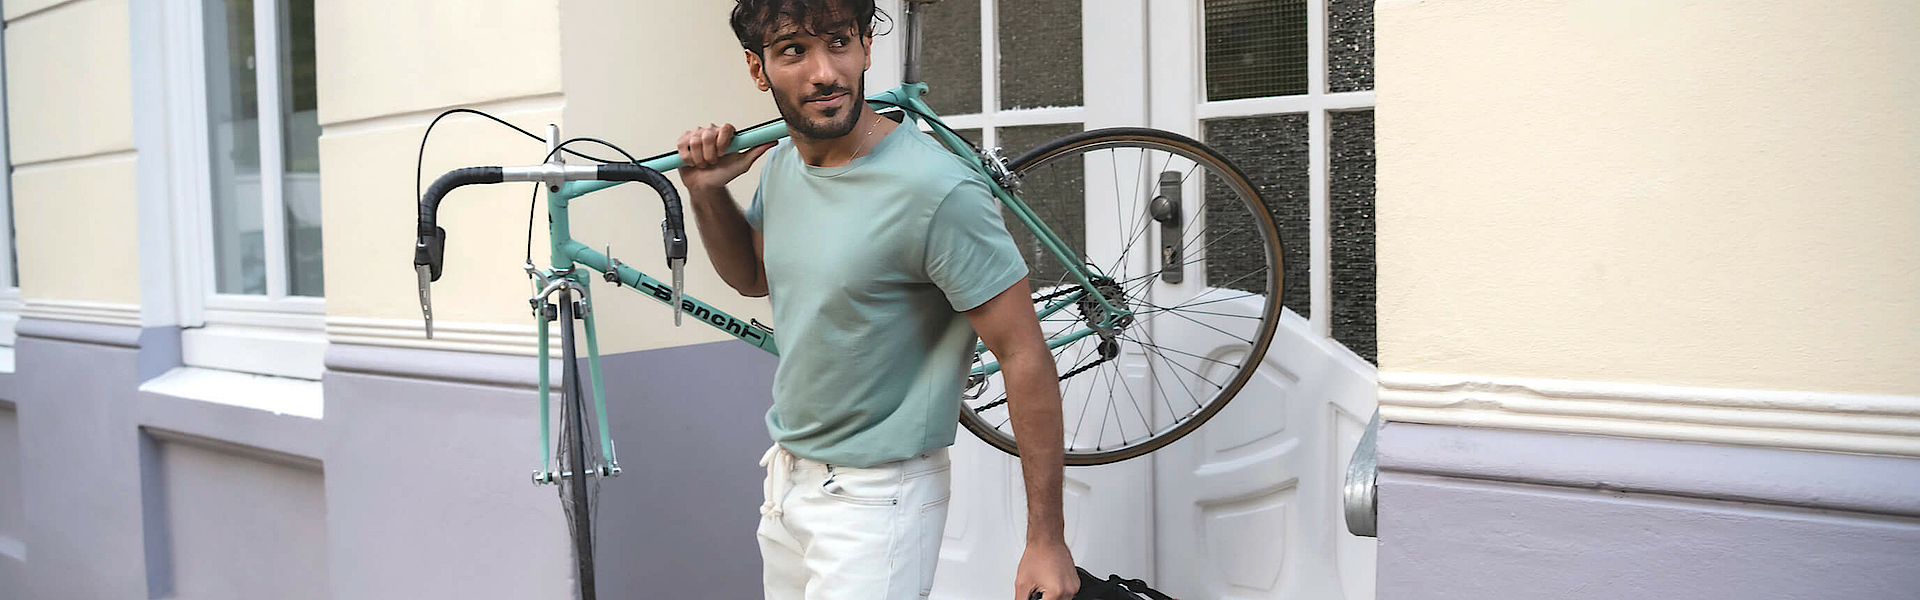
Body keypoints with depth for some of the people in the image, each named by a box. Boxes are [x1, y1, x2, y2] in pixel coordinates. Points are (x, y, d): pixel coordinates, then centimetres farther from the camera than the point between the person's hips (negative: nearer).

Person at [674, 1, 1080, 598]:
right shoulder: (780, 164, 0)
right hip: (786, 474, 8)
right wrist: (706, 193, -1)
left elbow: (1025, 357, -20)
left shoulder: (937, 189, -24)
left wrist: (1046, 540, -18)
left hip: (875, 497, -7)